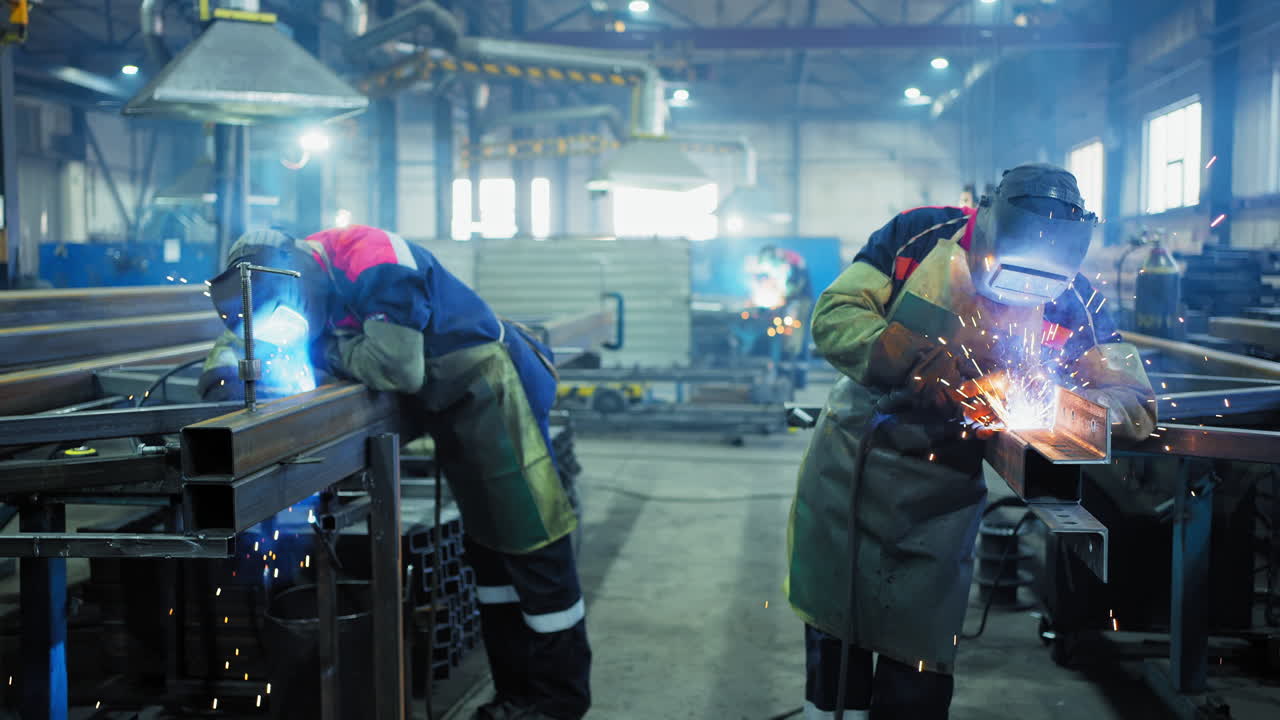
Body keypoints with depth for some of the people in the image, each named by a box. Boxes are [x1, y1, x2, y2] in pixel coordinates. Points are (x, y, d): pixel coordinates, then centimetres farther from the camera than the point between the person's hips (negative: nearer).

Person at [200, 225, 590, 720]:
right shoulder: (297, 276, 5)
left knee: (531, 543, -5)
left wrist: (330, 352, -14)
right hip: (455, 402, 10)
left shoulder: (372, 259, -23)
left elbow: (399, 365, -29)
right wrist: (225, 369, -7)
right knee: (486, 544, 13)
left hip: (493, 390, -10)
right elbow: (240, 334, 15)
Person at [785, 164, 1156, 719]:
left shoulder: (1072, 303, -11)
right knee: (832, 620, 14)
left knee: (917, 659, 3)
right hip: (845, 461, 1)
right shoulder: (919, 236, -13)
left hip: (940, 489, -1)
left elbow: (1136, 404, -10)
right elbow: (833, 316, -13)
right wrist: (916, 362, -28)